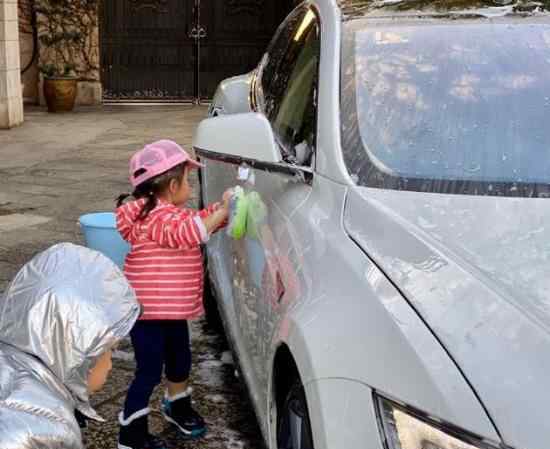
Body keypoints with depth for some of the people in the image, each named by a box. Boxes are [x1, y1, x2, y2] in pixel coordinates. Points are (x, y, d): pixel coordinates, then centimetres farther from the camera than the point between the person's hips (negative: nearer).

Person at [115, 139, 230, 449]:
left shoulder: (174, 213, 12)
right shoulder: (157, 217, -21)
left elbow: (197, 220, 21)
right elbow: (187, 232, -35)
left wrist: (224, 207, 7)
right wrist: (221, 211, -34)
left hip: (173, 310, 10)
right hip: (148, 312, -10)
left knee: (180, 361, 24)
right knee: (150, 371, -3)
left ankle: (178, 407, 47)